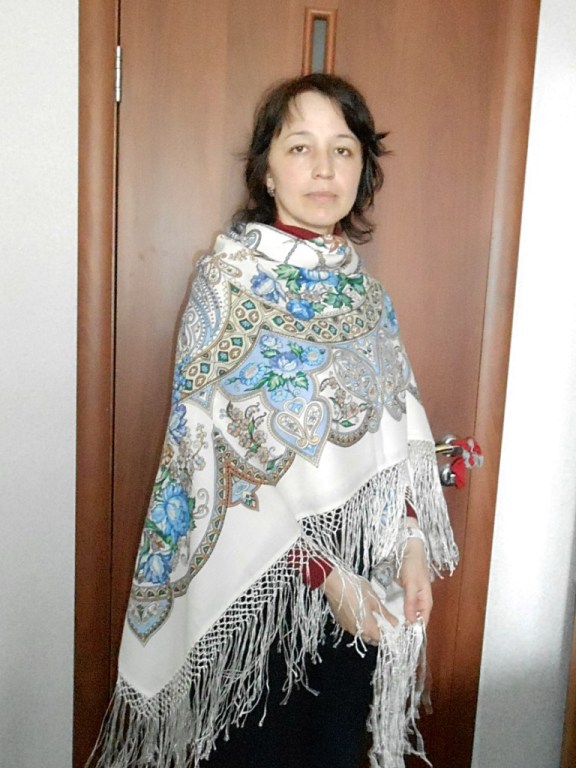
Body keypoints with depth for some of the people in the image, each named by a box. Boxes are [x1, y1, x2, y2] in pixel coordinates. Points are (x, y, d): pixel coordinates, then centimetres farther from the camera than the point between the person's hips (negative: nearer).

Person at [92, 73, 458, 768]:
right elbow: (225, 456, -17)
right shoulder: (229, 277, -11)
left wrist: (410, 541, -3)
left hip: (360, 567, 5)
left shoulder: (361, 285, 7)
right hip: (261, 574, -5)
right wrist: (323, 573, -18)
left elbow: (394, 431, 9)